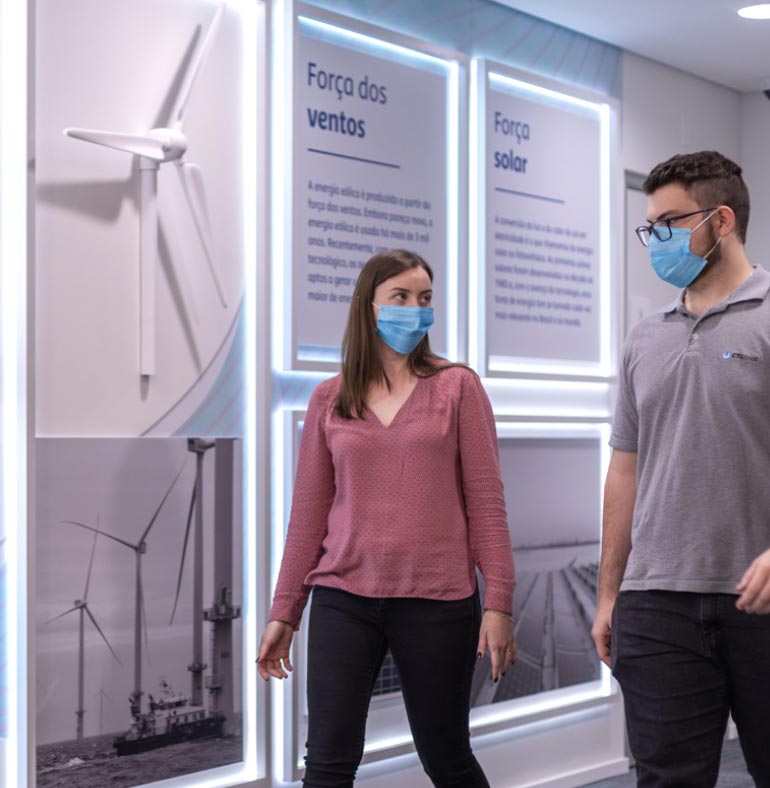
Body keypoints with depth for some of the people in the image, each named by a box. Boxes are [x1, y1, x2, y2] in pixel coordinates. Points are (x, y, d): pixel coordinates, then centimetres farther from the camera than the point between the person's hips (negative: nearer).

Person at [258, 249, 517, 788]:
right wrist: (284, 612, 9)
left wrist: (498, 601, -7)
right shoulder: (329, 399, 7)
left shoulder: (457, 387, 2)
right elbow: (308, 512, 10)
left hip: (437, 602, -1)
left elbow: (485, 499, -1)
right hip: (343, 601, 2)